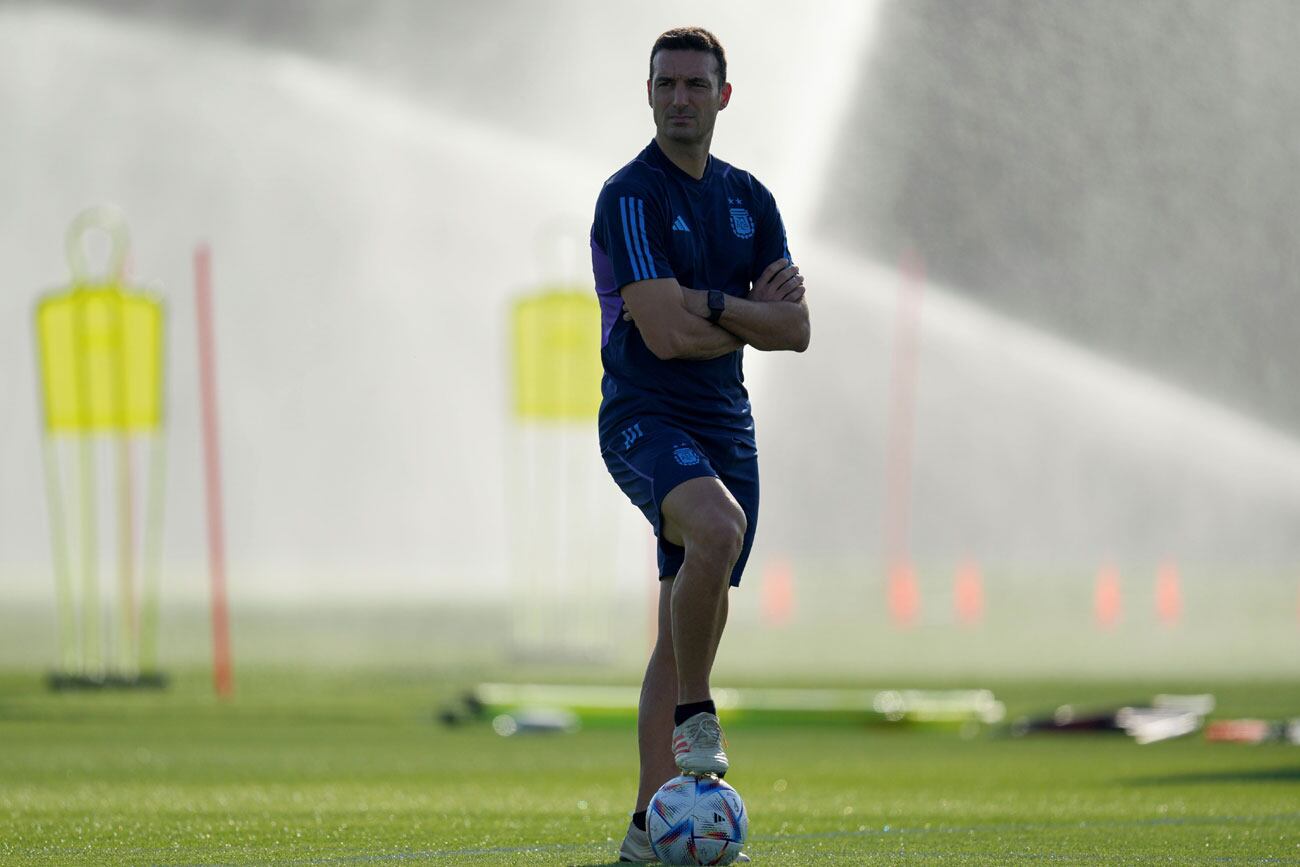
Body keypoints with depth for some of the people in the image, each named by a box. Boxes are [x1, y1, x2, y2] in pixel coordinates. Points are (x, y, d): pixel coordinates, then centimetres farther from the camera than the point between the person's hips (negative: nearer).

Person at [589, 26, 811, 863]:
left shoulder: (750, 199, 12)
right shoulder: (631, 196, -9)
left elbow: (795, 330, 7)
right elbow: (667, 333, -18)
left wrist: (715, 305, -11)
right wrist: (756, 312, -6)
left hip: (726, 424, 7)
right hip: (645, 418, -7)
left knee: (694, 625, 7)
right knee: (717, 527, -36)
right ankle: (694, 717, -20)